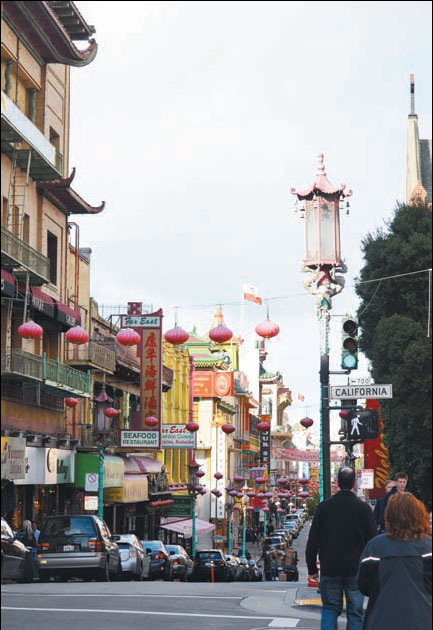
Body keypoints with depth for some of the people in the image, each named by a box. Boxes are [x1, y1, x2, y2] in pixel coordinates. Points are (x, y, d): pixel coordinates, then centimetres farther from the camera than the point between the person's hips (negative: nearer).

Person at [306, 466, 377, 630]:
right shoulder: (363, 508, -5)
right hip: (356, 570, -1)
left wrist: (312, 568, 8)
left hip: (329, 569, 1)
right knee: (355, 612, 7)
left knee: (330, 608, 14)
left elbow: (313, 540, 0)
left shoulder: (324, 506, -2)